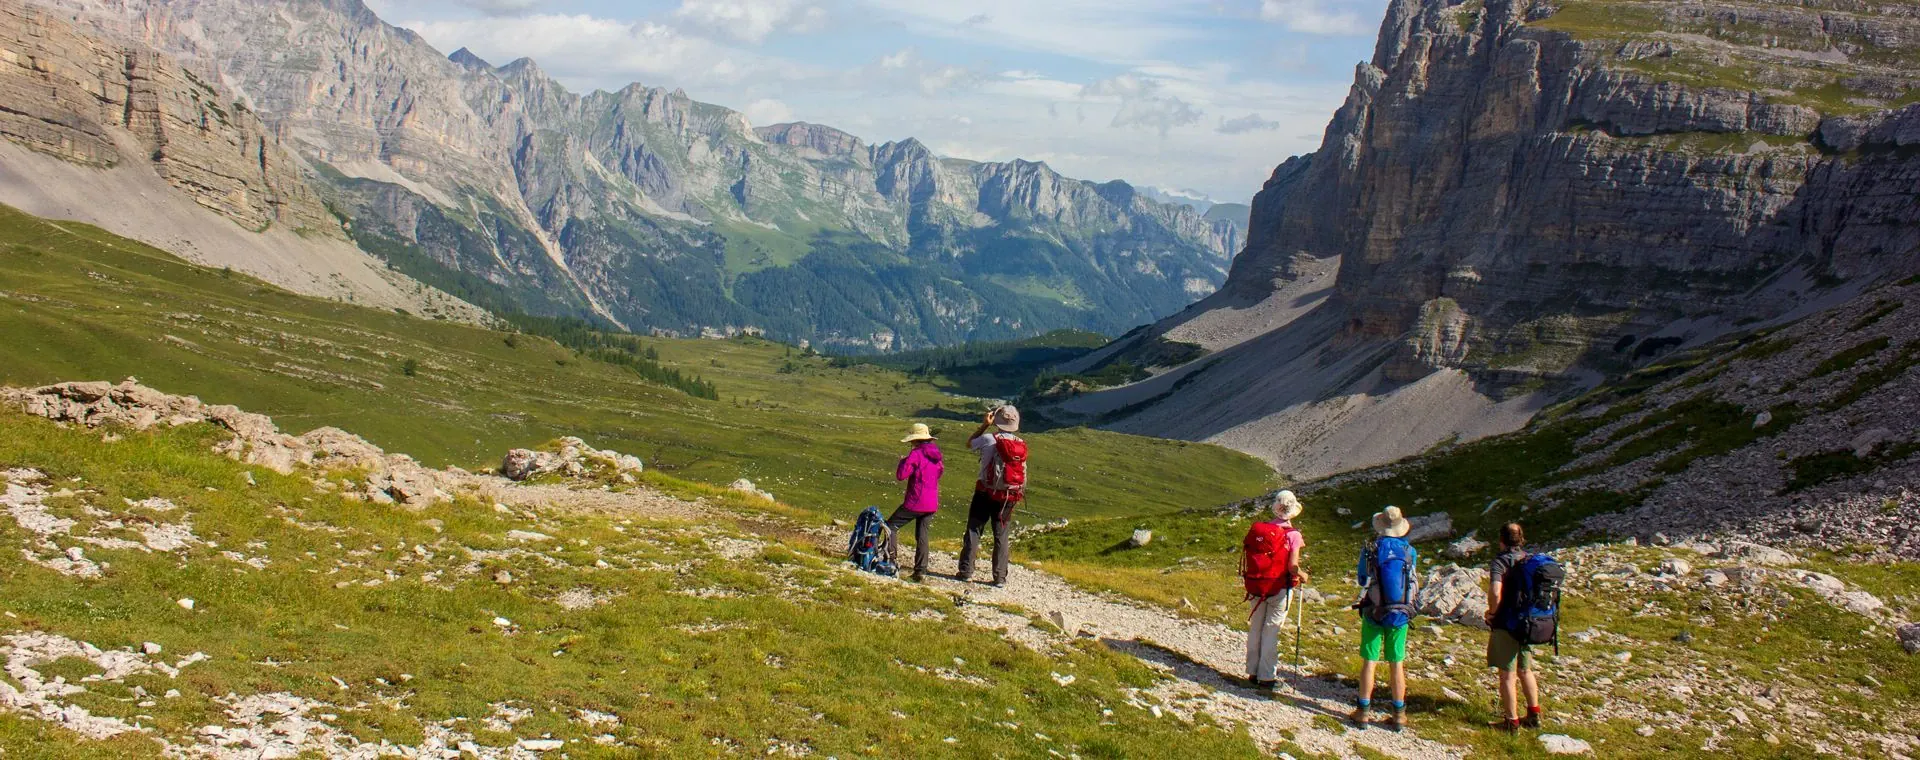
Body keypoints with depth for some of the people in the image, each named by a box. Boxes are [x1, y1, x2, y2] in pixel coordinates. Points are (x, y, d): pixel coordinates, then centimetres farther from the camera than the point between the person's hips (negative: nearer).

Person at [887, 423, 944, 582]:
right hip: (931, 503, 7)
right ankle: (921, 570, 9)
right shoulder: (936, 455, 9)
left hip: (915, 502, -7)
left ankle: (891, 555, -7)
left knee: (892, 525, 6)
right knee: (922, 535, 12)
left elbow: (901, 475, -17)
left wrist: (902, 461, 2)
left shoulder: (916, 454, -14)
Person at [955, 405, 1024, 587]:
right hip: (1008, 497, 3)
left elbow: (969, 443, 8)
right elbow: (1023, 475, 5)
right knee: (1002, 536, 9)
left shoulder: (989, 439, -11)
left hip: (986, 493, -3)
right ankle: (1000, 577, 8)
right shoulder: (1022, 445, -1)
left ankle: (966, 571, 5)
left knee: (974, 530, 7)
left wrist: (985, 425, 8)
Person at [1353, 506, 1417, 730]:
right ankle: (1399, 714, 15)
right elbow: (1411, 581, 9)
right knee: (1397, 664, 10)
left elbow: (1362, 579, 3)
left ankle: (1363, 710, 12)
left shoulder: (1370, 550, -10)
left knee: (1369, 662, 7)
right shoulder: (1410, 552, -4)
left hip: (1374, 613, -2)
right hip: (1401, 614, 2)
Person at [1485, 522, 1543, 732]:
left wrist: (1492, 612, -12)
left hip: (1506, 624, -7)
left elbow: (1495, 593, -29)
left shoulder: (1501, 561, -15)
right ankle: (1534, 715, 28)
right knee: (1525, 671, 22)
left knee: (1507, 675, 3)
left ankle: (1512, 721, 9)